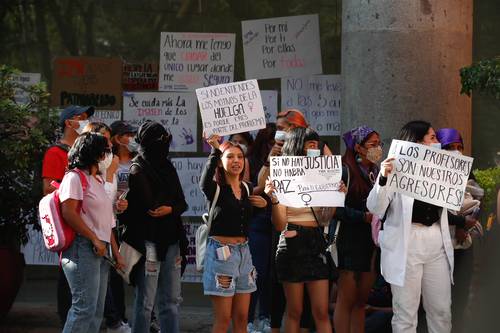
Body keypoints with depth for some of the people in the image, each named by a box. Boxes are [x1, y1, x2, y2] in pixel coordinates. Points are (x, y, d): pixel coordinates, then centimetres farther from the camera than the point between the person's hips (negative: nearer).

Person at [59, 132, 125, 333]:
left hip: (100, 251, 10)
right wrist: (95, 240, -16)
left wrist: (116, 252, 19)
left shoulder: (97, 181, 23)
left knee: (97, 310, 5)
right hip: (83, 247, -10)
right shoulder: (75, 177, -5)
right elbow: (69, 213, -16)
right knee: (85, 307, -15)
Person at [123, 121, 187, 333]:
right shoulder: (138, 170, -9)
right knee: (145, 303, -3)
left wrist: (170, 209, -10)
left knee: (171, 300, 11)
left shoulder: (168, 168, 13)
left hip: (170, 241, 7)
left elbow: (182, 203, 9)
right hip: (149, 242, -7)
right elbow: (150, 205, -19)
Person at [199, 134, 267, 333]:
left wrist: (264, 204, 4)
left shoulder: (248, 189, 10)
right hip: (221, 252, -6)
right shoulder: (217, 188, -8)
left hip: (243, 252, 6)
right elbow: (204, 183, -34)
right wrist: (215, 150, -42)